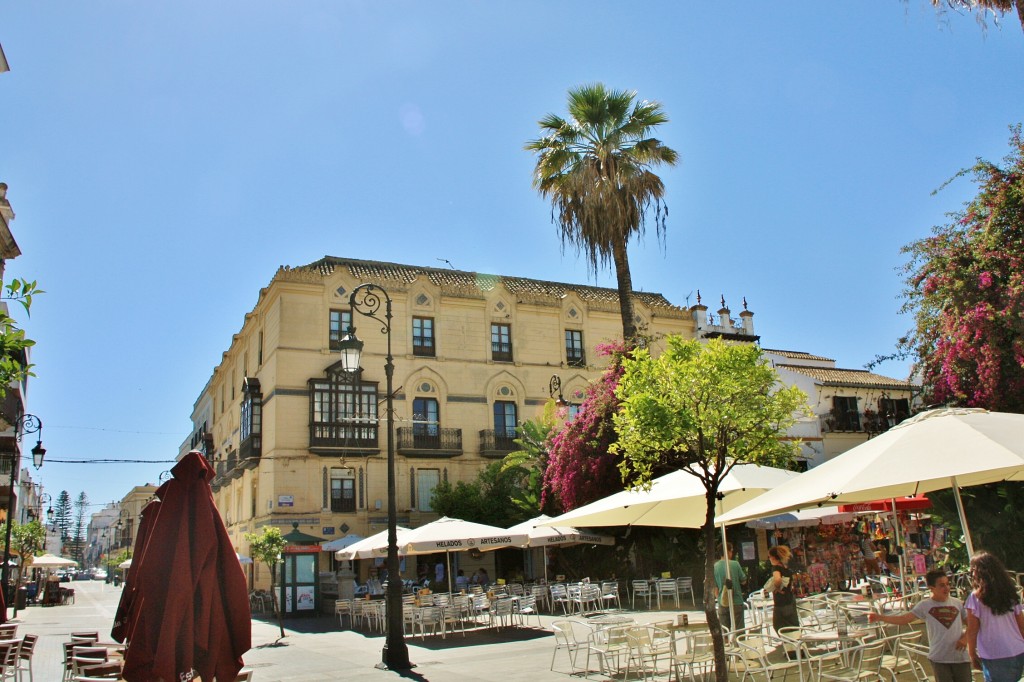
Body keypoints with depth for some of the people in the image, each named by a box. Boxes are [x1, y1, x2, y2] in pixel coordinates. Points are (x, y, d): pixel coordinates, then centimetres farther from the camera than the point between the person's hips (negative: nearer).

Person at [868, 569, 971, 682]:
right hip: (939, 659, -2)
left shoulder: (957, 603, 3)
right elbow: (904, 619, -8)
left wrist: (965, 637, -8)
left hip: (961, 657, 2)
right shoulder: (925, 605, -3)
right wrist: (880, 617, -20)